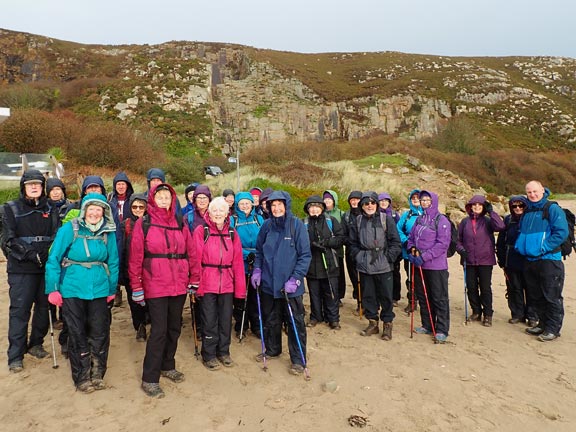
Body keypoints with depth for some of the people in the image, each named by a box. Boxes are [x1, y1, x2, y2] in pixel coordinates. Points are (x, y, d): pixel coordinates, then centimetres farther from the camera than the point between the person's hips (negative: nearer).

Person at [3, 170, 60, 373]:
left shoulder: (50, 210, 11)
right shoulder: (12, 209, 3)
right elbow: (9, 240, -4)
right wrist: (31, 255, -16)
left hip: (46, 267, 3)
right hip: (21, 269, -3)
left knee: (44, 306, 10)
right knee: (19, 310, -2)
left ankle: (36, 344, 27)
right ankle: (15, 355, 6)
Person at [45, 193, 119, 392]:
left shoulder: (108, 232, -2)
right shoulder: (69, 229, -9)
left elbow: (113, 263, 3)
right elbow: (53, 259, -7)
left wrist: (112, 290, 5)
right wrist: (52, 289, -8)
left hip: (99, 289, 2)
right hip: (72, 290, -2)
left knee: (100, 332, 7)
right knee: (77, 334, 9)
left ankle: (97, 374, 27)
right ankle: (82, 378, 25)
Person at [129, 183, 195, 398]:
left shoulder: (180, 224, 8)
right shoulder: (143, 224, -2)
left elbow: (191, 253, 10)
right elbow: (135, 258, -5)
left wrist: (193, 281, 8)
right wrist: (136, 287, -6)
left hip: (179, 285, 4)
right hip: (155, 286, -4)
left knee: (174, 327, 14)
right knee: (159, 330, -5)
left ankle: (167, 366, 32)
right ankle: (149, 379, 7)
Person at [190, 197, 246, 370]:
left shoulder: (232, 233, 6)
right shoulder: (201, 231, -4)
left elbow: (238, 261, 4)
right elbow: (196, 259, -7)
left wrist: (240, 287, 2)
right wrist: (195, 282, -11)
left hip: (227, 284, 4)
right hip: (207, 283, -3)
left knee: (226, 319, 12)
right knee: (209, 320, 5)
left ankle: (223, 351, 30)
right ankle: (209, 354, 22)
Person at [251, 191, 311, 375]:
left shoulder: (297, 224, -11)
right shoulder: (267, 225, 2)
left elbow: (305, 255, -11)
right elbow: (259, 251, 14)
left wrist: (295, 279, -16)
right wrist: (257, 270, 2)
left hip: (290, 286, -4)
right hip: (268, 283, 4)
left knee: (295, 323, 5)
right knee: (270, 320, 19)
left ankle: (298, 360, 18)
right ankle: (272, 349, 39)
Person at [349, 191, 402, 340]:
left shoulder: (386, 219, -3)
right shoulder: (358, 221, 6)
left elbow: (396, 242, -3)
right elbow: (353, 243, 15)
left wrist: (388, 258, -9)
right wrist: (358, 256, 3)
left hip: (383, 266, -3)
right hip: (364, 266, 3)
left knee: (385, 295, 4)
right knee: (368, 295, 10)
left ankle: (387, 324, 19)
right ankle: (373, 323, 25)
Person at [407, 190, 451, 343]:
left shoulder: (441, 220, -9)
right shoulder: (419, 219, 12)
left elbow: (442, 244, -16)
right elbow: (411, 237, 16)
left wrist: (424, 257, -20)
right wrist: (412, 250, -5)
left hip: (436, 265, -7)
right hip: (419, 265, 7)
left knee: (439, 298, 1)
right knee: (422, 296, 14)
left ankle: (442, 330, 10)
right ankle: (427, 325, 27)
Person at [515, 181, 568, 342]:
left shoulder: (552, 209, -6)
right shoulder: (526, 212, 14)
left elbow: (562, 232, -15)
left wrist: (543, 247, -19)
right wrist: (519, 245, 10)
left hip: (549, 260, -7)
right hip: (529, 260, 7)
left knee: (552, 296, -1)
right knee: (536, 296, 15)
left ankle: (553, 329, 9)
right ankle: (543, 324, 28)